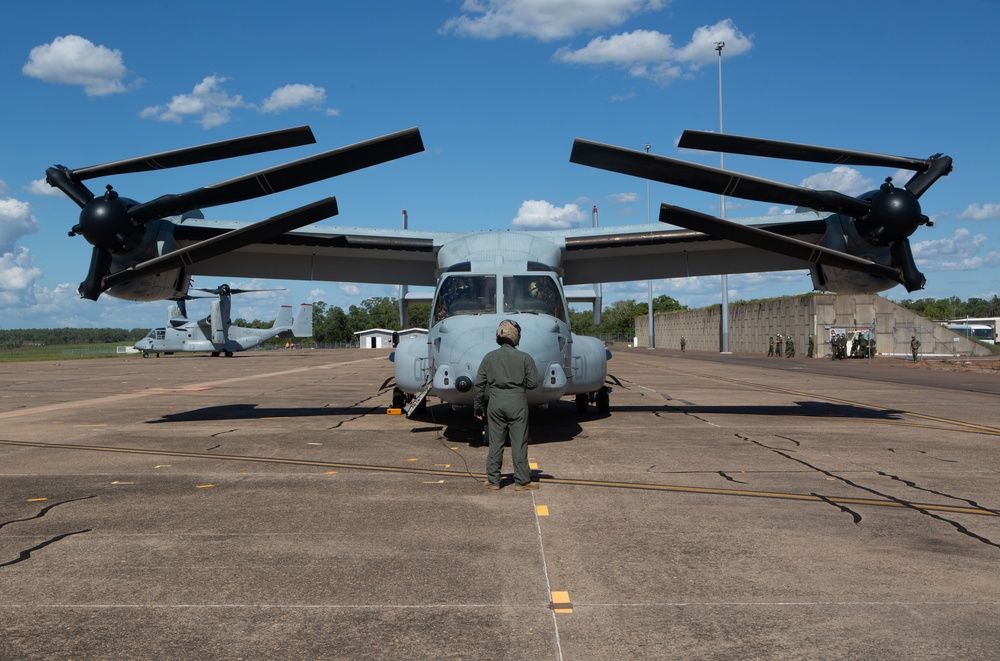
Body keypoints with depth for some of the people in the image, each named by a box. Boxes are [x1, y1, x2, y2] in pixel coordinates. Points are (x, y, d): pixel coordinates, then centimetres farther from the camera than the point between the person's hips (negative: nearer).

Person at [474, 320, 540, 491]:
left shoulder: (489, 357, 1)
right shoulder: (524, 358, -5)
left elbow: (479, 384, 2)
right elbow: (533, 383, -4)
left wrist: (478, 407, 10)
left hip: (495, 403, 2)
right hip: (517, 403, -2)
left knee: (495, 443, 9)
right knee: (519, 443, 4)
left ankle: (493, 480, 14)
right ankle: (521, 481, 9)